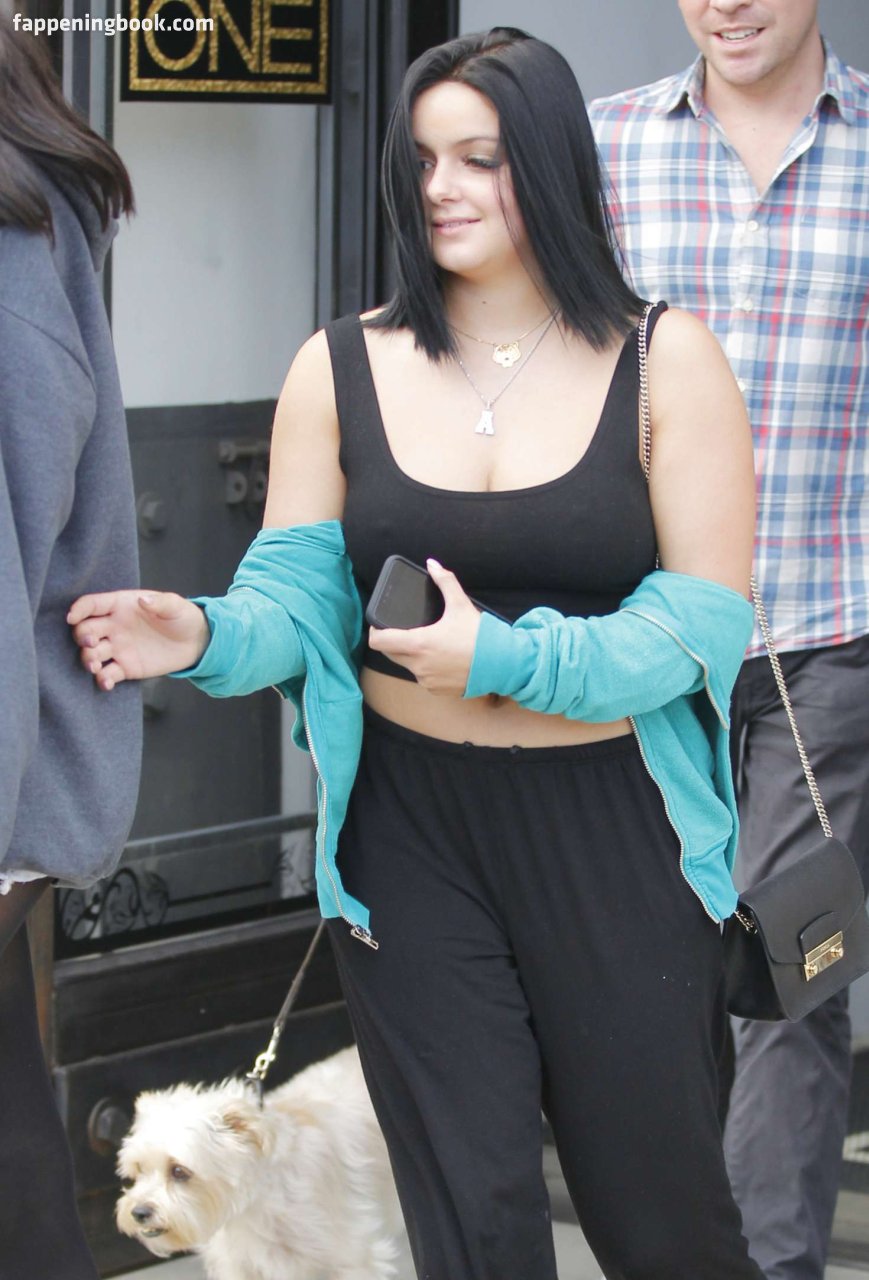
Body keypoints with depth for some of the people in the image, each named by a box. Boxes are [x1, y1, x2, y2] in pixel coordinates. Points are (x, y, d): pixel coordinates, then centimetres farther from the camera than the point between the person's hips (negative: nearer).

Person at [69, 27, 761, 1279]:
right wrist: (207, 636, -24)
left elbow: (704, 618, -10)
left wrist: (507, 659, -23)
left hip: (611, 826, -1)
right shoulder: (341, 371, 1)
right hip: (413, 833, 1)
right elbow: (296, 595, -1)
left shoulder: (663, 362, -5)